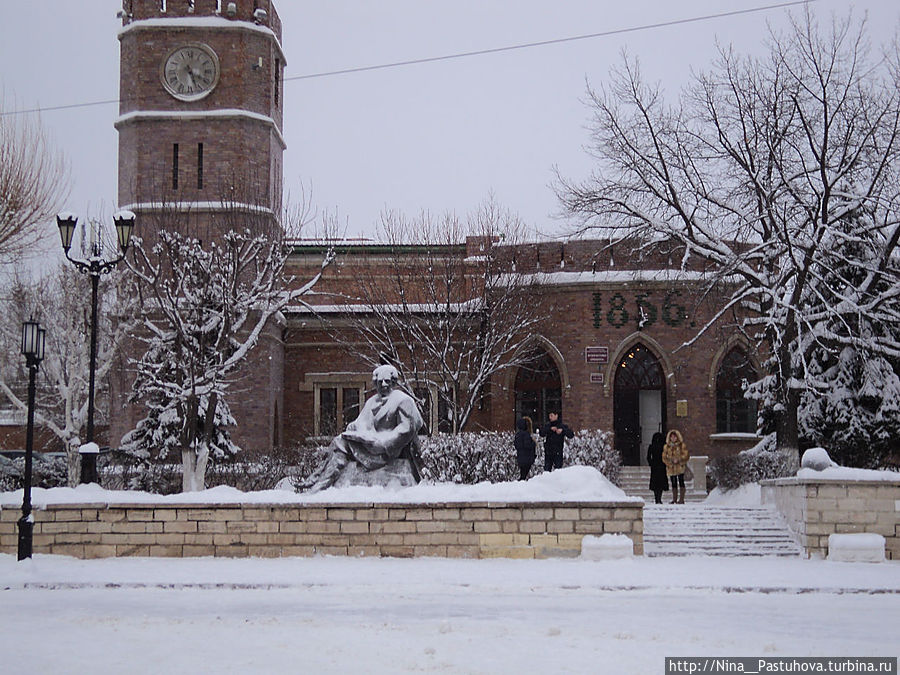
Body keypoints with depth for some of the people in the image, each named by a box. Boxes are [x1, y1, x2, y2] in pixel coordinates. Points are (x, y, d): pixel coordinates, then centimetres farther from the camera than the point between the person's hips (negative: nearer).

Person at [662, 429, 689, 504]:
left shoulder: (682, 445, 2)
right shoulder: (667, 447, 10)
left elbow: (686, 455, -3)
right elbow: (664, 457, 8)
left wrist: (678, 460, -14)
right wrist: (671, 461, -8)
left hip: (680, 467, -3)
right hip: (671, 467, 3)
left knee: (681, 482, -7)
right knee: (674, 484, 5)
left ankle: (681, 499, -6)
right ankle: (674, 499, 10)